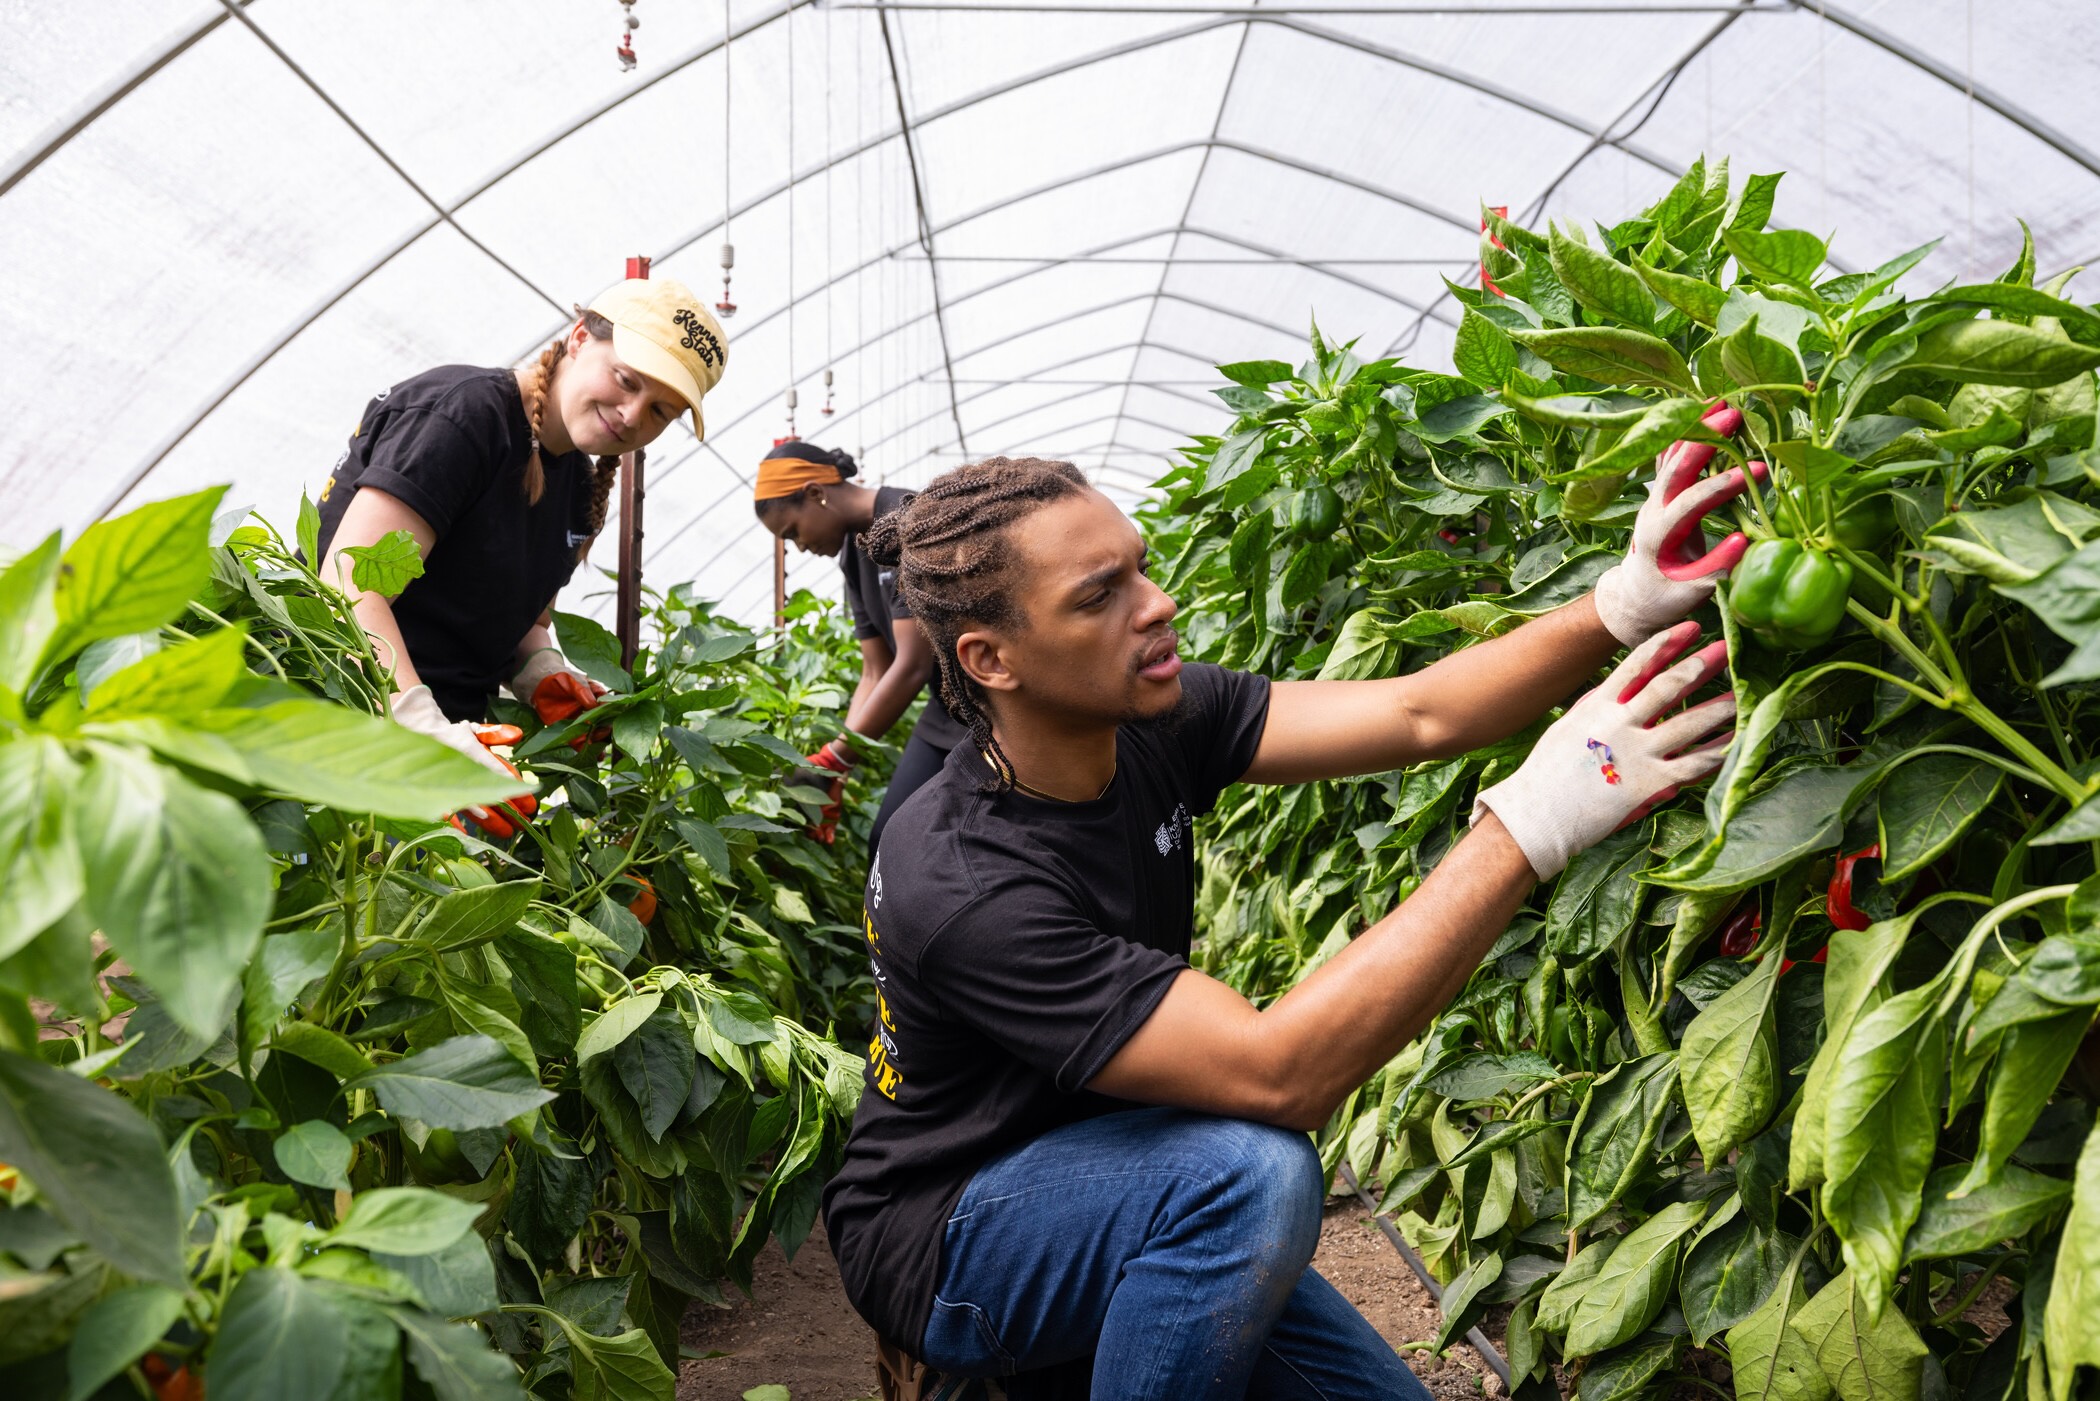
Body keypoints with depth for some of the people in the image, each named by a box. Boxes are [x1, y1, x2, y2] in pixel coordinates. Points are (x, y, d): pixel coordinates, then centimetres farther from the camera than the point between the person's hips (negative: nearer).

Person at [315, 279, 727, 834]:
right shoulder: (462, 410, -15)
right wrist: (425, 732, -35)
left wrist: (544, 673, -2)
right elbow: (350, 588, -23)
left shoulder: (583, 487, 12)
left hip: (446, 729, 8)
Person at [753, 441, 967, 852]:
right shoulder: (854, 552, 8)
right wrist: (835, 774, -2)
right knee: (887, 843, 7)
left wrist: (832, 760, -21)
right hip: (945, 709, 9)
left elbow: (913, 667, -24)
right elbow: (876, 673, 7)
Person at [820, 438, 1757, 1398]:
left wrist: (1623, 606, -30)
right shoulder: (960, 884, -33)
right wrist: (1534, 820, -41)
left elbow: (1418, 716, -14)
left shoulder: (1156, 723, -11)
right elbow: (1278, 1075, -39)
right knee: (1250, 1172, -33)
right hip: (941, 1240, -7)